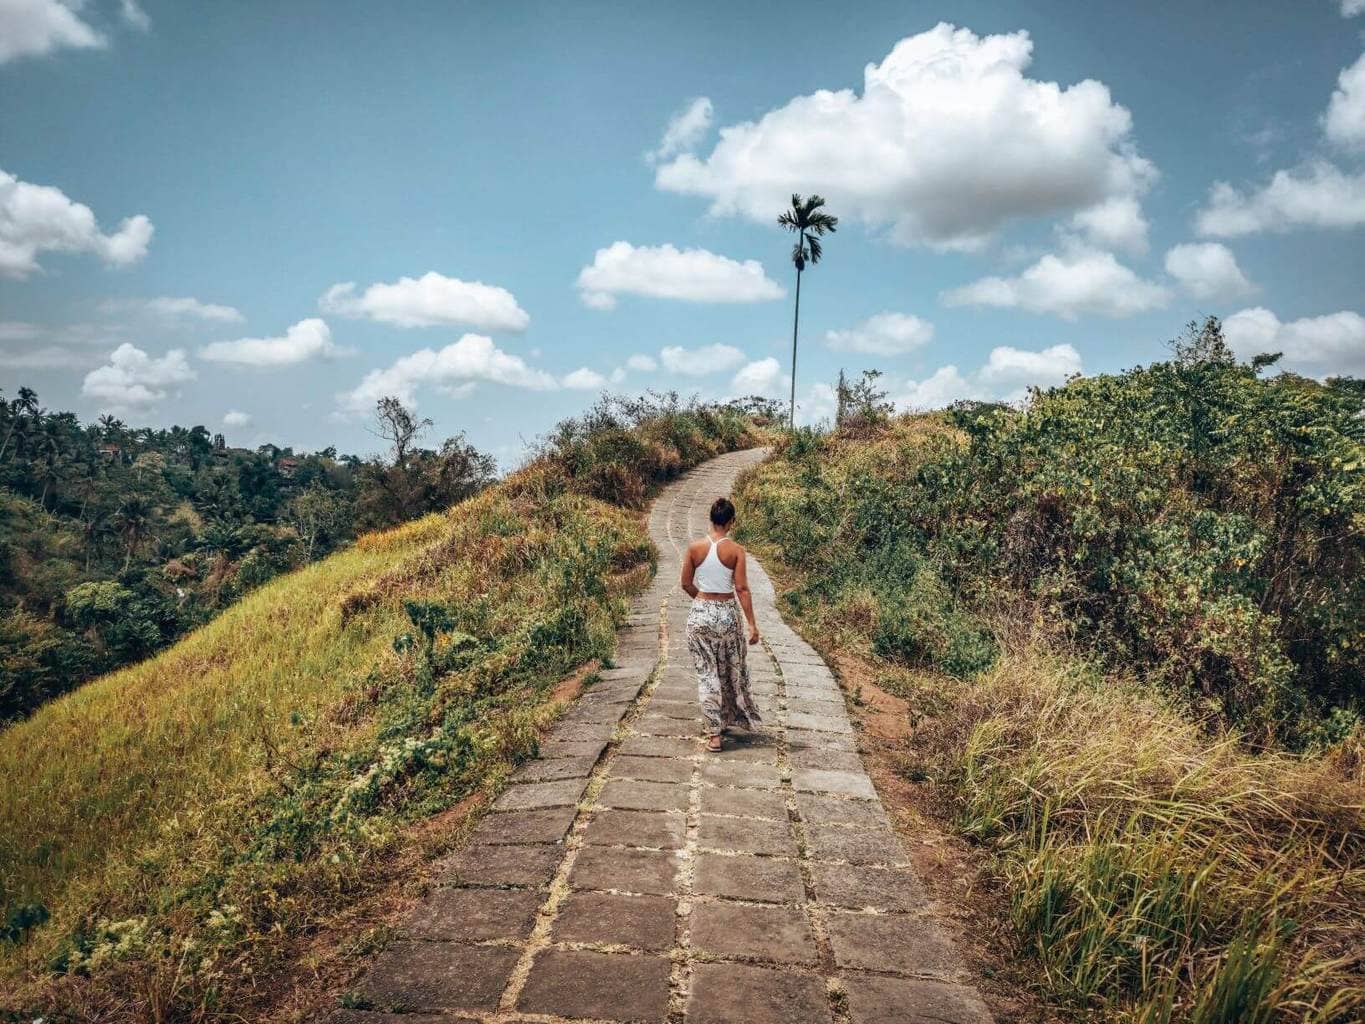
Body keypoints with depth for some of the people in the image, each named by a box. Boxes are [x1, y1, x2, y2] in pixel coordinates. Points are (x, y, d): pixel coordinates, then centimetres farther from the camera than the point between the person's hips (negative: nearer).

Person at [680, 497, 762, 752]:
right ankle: (733, 717, 38)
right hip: (728, 614, -1)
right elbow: (742, 589, -12)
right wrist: (752, 624, -8)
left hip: (700, 614, 1)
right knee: (732, 671, 20)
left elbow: (686, 583, 1)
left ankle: (714, 734, 5)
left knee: (707, 673, 7)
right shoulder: (736, 550, -10)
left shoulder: (695, 547, -5)